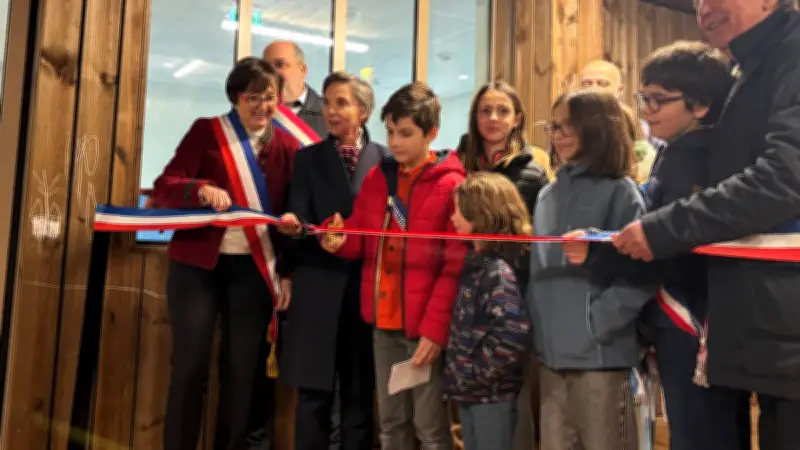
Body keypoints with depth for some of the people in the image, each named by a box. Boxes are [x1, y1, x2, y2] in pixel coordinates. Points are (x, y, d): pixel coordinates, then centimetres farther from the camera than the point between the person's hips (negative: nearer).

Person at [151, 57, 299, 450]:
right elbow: (164, 187, -9)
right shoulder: (207, 130, -1)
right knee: (190, 366, 2)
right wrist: (201, 189, -28)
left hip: (254, 269, 2)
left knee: (241, 370, 8)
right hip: (198, 264, -2)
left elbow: (290, 211, 6)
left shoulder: (286, 144, 5)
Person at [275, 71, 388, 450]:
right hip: (319, 287, 0)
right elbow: (300, 219, -2)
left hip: (367, 286, 0)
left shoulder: (385, 158, 5)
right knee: (313, 391, 4)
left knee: (360, 391, 9)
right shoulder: (308, 158, 8)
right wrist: (294, 224, -23)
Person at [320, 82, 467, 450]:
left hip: (425, 325, -5)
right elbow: (363, 242, 12)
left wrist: (435, 327, -17)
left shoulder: (451, 185, -10)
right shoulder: (377, 178, 7)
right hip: (384, 321, 6)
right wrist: (339, 237, -11)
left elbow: (456, 267, -12)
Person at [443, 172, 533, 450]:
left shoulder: (497, 271, -19)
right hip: (470, 391, 8)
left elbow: (514, 333, -30)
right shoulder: (475, 262, 7)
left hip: (491, 394, -8)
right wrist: (461, 373, 6)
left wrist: (475, 373, -20)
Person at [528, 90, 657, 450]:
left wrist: (595, 322, -17)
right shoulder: (548, 194, 13)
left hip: (600, 353, -6)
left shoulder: (620, 191, -5)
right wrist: (537, 324, 6)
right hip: (551, 352, 6)